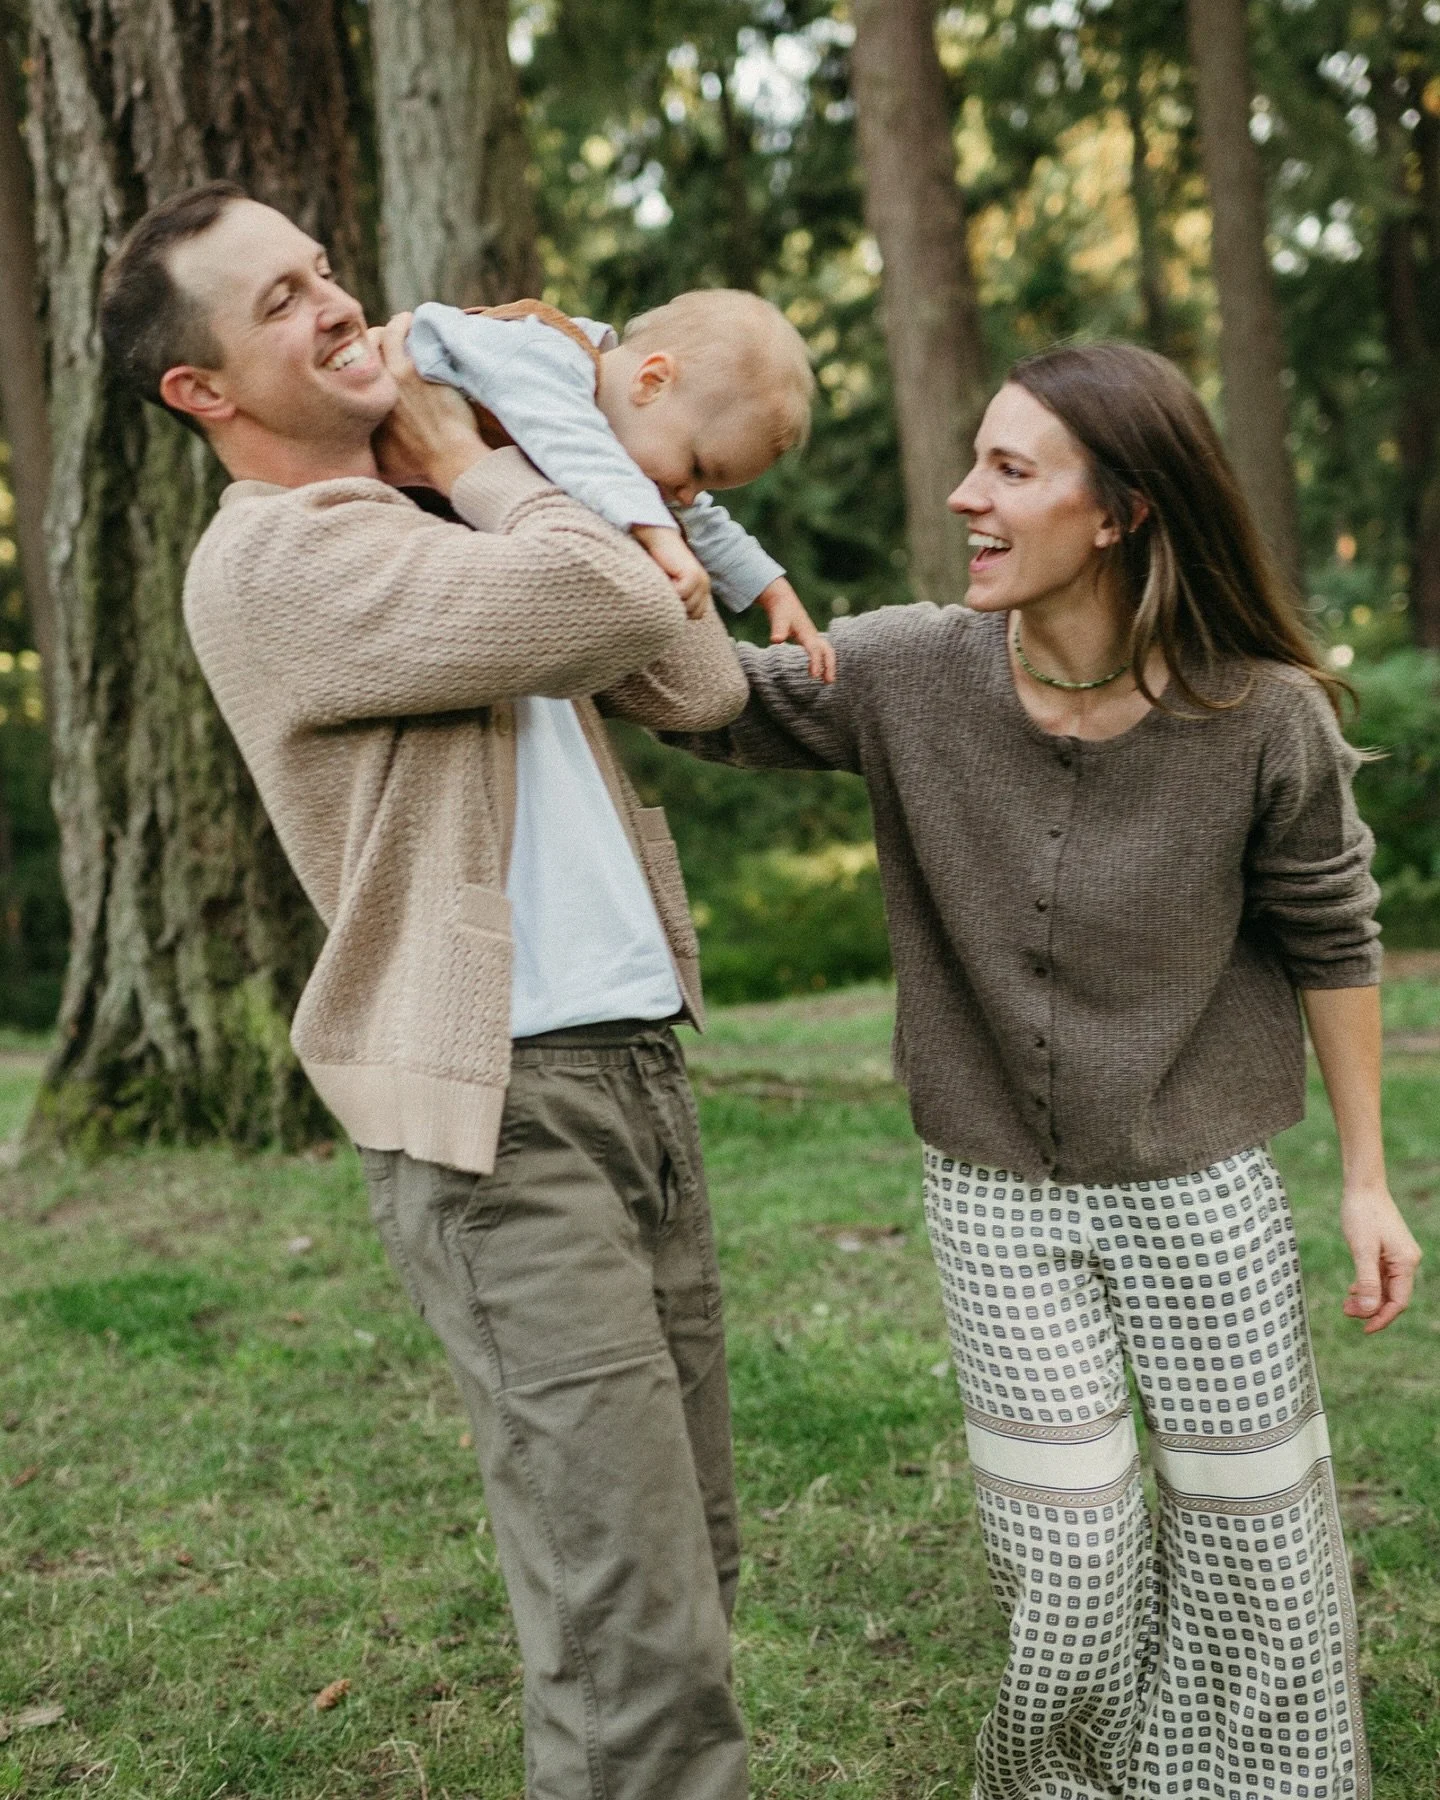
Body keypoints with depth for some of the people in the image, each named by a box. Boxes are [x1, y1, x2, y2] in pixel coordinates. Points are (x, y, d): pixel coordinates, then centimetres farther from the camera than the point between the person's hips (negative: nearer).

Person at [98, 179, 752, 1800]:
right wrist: (467, 464, -1)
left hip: (638, 1072, 9)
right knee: (636, 1639, -9)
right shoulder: (271, 557, -8)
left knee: (683, 1572, 15)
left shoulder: (453, 543, 19)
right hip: (501, 1116, -8)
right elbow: (611, 607, -20)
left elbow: (696, 684, 9)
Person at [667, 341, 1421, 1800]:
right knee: (1065, 1572, 6)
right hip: (994, 1191, 1)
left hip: (1200, 1187, 0)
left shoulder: (1263, 717, -16)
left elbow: (1329, 940, -2)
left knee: (1255, 1547, 12)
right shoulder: (909, 672, -13)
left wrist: (1366, 1177, 3)